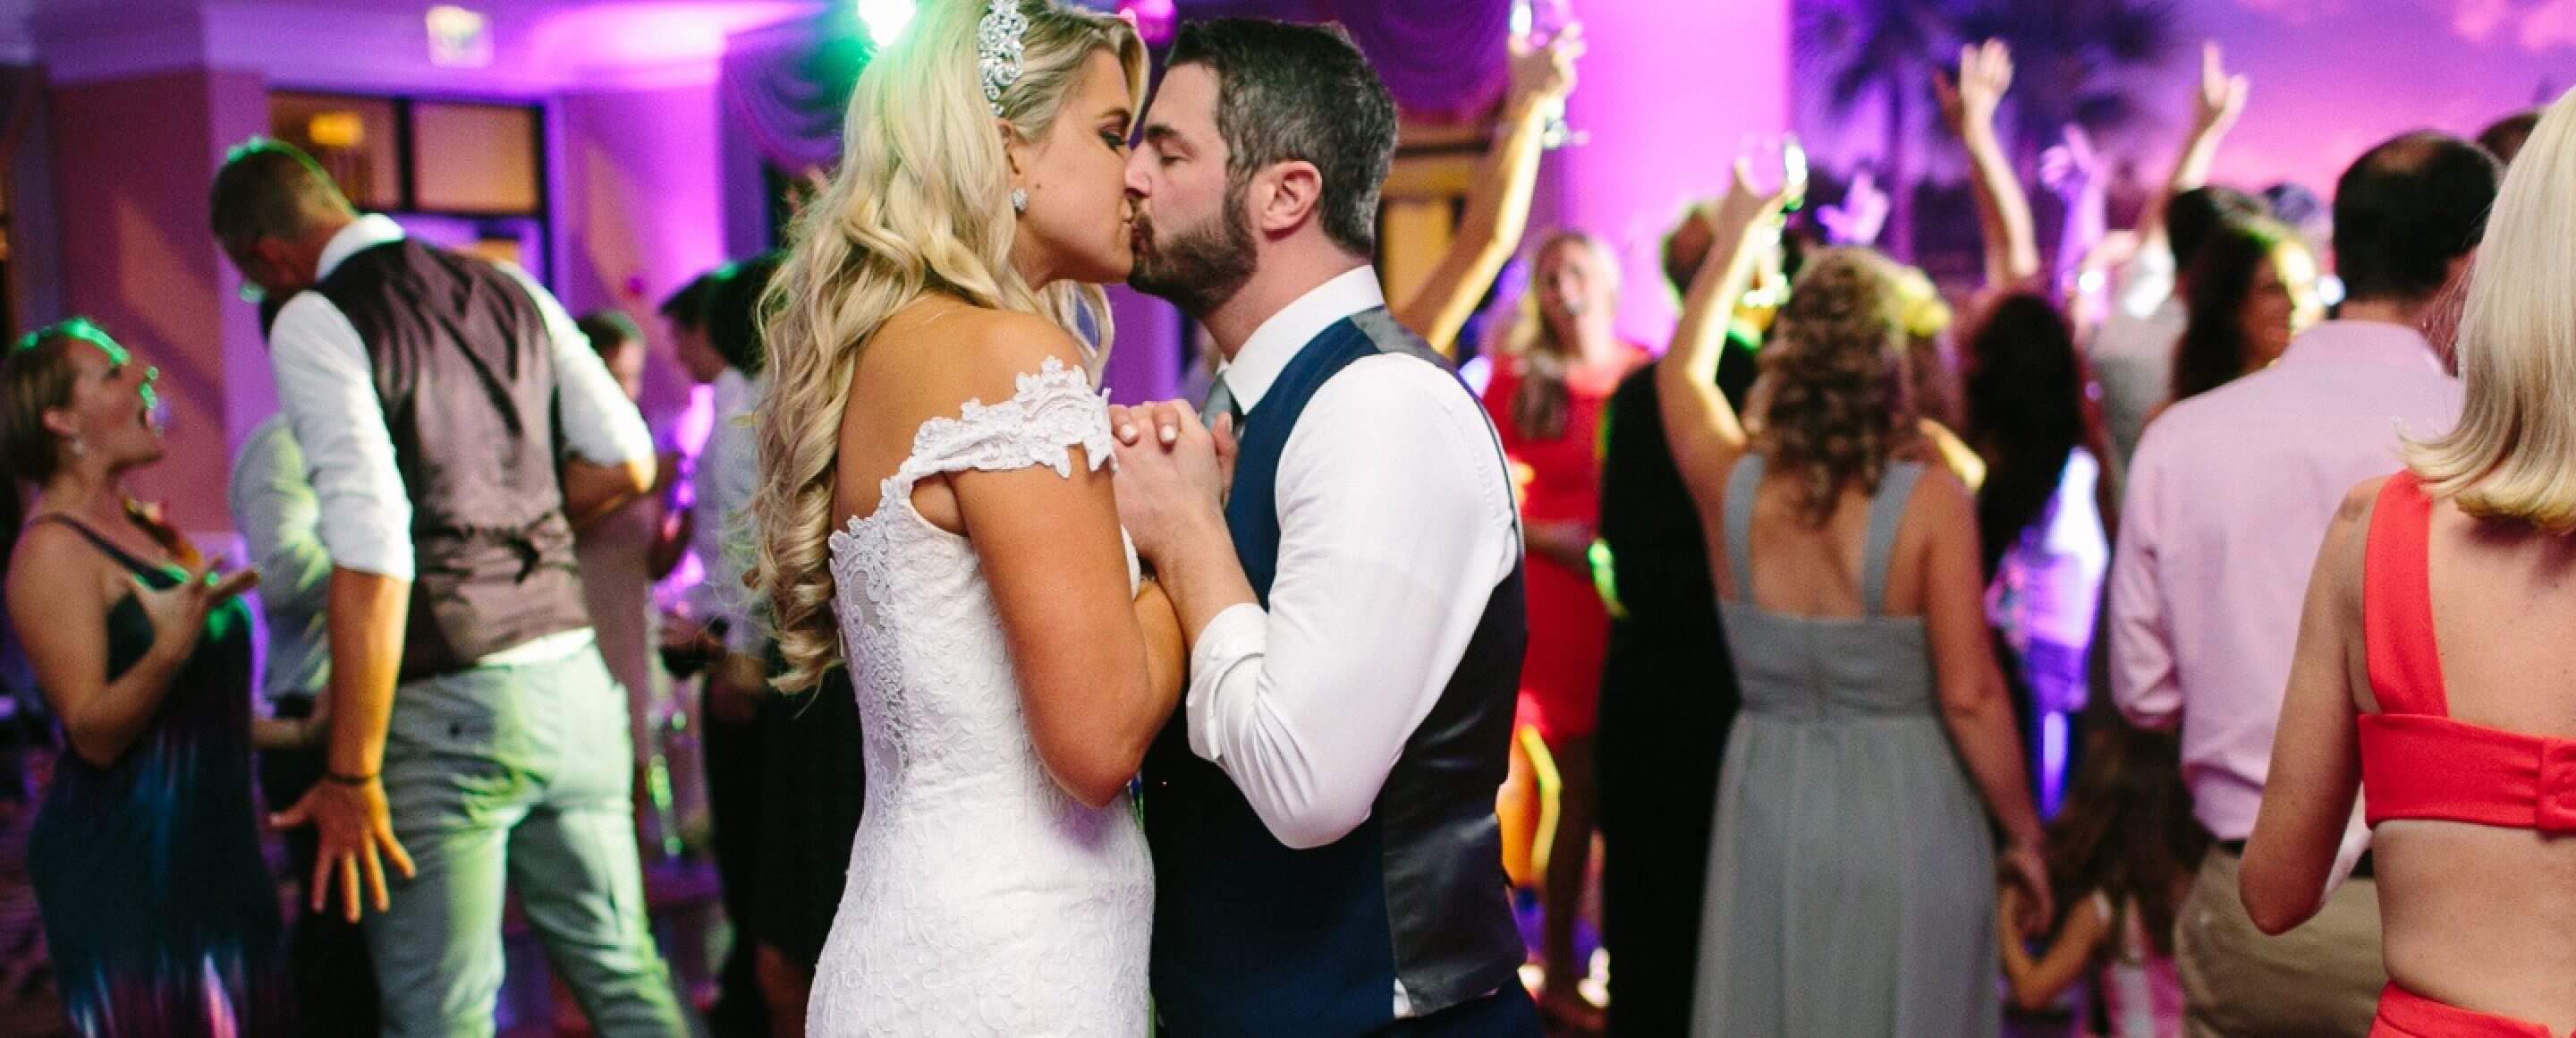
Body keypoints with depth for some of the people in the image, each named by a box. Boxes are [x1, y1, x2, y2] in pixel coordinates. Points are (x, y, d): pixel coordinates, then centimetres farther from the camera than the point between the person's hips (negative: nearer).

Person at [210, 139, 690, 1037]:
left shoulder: (312, 322, -8)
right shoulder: (509, 291, 11)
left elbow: (372, 556, -17)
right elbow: (626, 464, 10)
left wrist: (351, 774, -14)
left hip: (451, 707, -6)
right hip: (573, 681, 6)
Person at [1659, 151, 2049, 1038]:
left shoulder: (1731, 487, -6)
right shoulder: (1930, 501, -16)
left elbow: (1684, 369, 16)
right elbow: (1970, 696, -14)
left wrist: (1736, 241, 26)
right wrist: (2022, 835, -1)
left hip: (1767, 808, 3)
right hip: (1906, 816, -3)